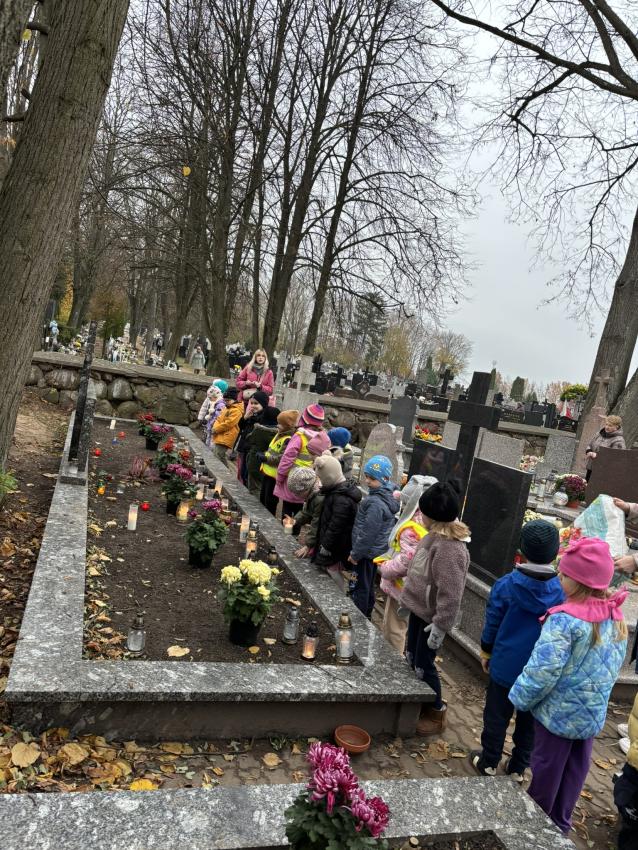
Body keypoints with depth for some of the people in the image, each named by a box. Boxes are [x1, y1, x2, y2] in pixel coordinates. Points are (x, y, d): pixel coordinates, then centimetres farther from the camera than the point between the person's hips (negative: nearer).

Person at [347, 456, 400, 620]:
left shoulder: (376, 503, -28)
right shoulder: (389, 496, 1)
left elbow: (368, 534, -26)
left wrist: (355, 554, -13)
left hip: (367, 553, -9)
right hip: (376, 551, 9)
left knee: (360, 589, 4)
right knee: (368, 586, 23)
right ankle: (366, 617, 38)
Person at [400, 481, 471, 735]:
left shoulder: (449, 548, -29)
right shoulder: (434, 536, 2)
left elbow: (450, 594, -28)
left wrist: (440, 625, -23)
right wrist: (407, 597, 18)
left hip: (430, 616, -9)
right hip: (418, 609, 9)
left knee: (423, 665, 4)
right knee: (411, 658, 20)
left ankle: (436, 712, 25)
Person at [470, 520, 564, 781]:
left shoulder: (505, 586, -18)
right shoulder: (562, 592, -14)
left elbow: (491, 625, -7)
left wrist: (486, 653, 11)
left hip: (505, 667, -2)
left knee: (496, 717, 16)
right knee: (529, 721, 19)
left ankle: (488, 762, 31)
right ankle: (518, 768, 33)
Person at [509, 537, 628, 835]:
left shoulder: (565, 620, -28)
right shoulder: (616, 617, -5)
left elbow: (542, 670, -27)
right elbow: (615, 664, 8)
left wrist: (521, 698, -12)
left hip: (559, 710, -6)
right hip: (593, 712, 6)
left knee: (547, 766, 13)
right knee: (576, 768, 21)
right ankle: (560, 822, 39)